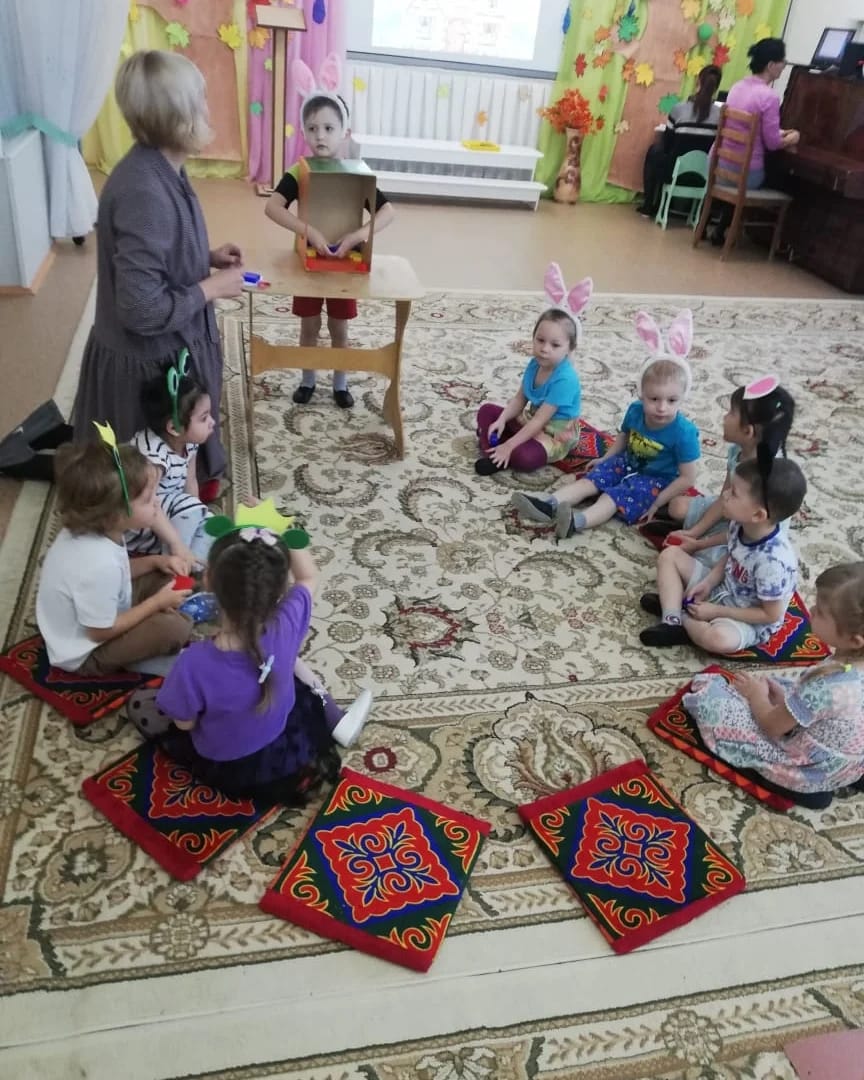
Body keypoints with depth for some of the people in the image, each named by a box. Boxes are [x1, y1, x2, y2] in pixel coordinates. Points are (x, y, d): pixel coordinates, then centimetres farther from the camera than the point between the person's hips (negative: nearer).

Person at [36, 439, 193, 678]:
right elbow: (101, 632, -27)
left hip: (103, 610, 9)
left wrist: (155, 561, -7)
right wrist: (158, 602, -20)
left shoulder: (88, 528, -14)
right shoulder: (98, 564, -40)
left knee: (164, 577, 7)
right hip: (86, 653, -8)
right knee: (174, 628, -25)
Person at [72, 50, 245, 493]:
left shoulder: (159, 169, 0)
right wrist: (213, 287, -20)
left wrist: (207, 258, 3)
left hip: (168, 348, 9)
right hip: (147, 361, -9)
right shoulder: (145, 194, -31)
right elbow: (143, 310, -31)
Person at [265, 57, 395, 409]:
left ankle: (340, 383, 28)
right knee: (309, 327, 12)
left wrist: (357, 236, -32)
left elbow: (387, 212, -17)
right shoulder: (298, 173, -12)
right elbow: (272, 207, -26)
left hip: (344, 262, 0)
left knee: (339, 329, 12)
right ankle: (308, 380, 31)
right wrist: (310, 231, -38)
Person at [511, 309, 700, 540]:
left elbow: (687, 478, -20)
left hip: (656, 479, -6)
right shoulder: (635, 410, -10)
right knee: (591, 479, -14)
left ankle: (577, 521, -53)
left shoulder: (683, 432, -26)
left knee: (616, 496, -30)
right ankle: (549, 505, -29)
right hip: (628, 463, 6)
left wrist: (658, 502, -20)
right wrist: (606, 458, 12)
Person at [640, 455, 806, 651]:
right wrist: (708, 583, -10)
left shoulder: (773, 560, -35)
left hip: (750, 621, -7)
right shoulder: (740, 524, -14)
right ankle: (671, 622, -13)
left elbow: (771, 615, -25)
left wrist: (715, 611, -22)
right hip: (723, 588, 8)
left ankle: (679, 613, -8)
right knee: (670, 555, 1)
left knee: (719, 638, -39)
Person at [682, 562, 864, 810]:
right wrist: (784, 696, 0)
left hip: (810, 771, -6)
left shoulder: (827, 687, -40)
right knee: (786, 685, 26)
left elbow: (771, 727, -21)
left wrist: (757, 694, -4)